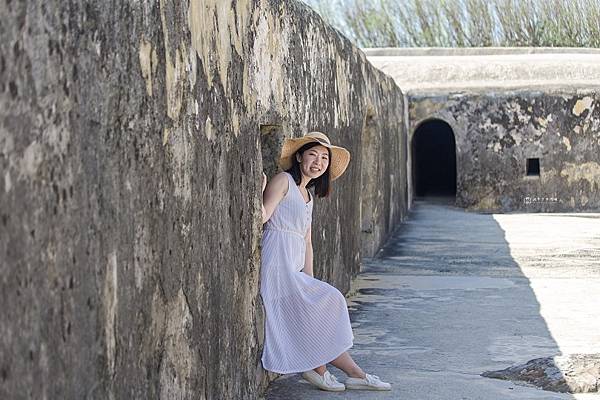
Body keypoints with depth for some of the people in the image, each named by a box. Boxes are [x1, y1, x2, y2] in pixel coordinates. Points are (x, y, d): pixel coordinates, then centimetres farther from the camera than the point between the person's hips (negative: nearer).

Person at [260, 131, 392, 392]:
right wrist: (259, 189, -30)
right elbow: (262, 217, -17)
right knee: (327, 302, -9)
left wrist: (309, 281, 13)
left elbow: (307, 243, 19)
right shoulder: (283, 181, -4)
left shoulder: (308, 196, 22)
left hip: (293, 272, 9)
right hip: (276, 266, -9)